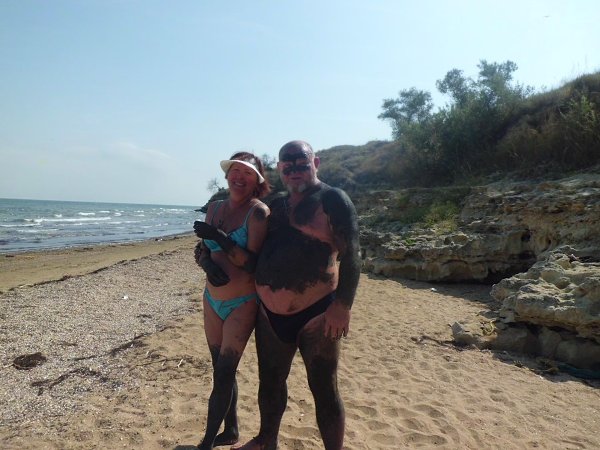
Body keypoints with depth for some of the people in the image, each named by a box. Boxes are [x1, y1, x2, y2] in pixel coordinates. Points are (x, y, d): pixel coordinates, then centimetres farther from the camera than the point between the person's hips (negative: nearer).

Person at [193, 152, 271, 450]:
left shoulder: (258, 212, -15)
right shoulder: (214, 207, 4)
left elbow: (253, 263, -20)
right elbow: (200, 250, 7)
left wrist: (220, 238, -28)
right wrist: (206, 263, -15)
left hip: (242, 303, -6)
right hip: (212, 300, 6)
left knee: (223, 374, 0)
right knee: (222, 370, 17)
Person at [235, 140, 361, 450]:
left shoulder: (333, 200, -7)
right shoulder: (274, 207, 12)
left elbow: (349, 255, -14)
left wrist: (342, 305, -20)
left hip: (316, 313, -6)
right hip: (270, 313, 7)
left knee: (324, 389, 5)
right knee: (270, 381, 21)